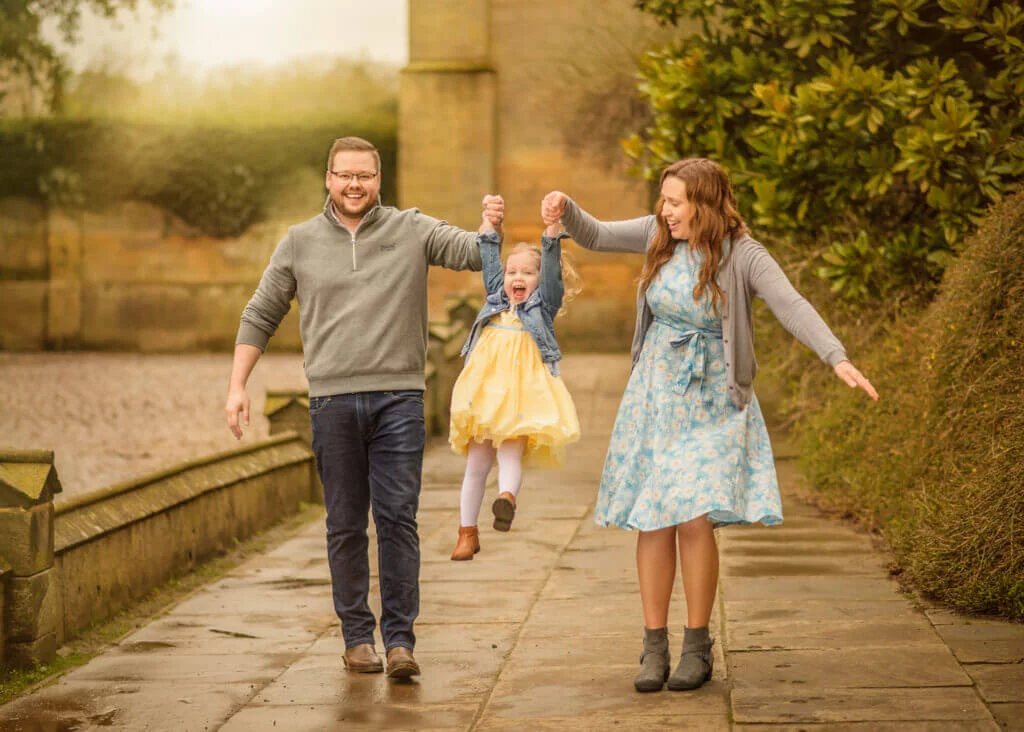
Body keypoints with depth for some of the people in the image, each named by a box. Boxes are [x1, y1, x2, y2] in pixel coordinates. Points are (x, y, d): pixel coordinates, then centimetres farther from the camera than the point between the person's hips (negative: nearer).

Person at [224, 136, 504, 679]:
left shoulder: (412, 231, 8)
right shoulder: (300, 243, 11)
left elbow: (472, 253, -3)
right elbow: (259, 317, 15)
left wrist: (493, 229, -26)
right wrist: (237, 385, 6)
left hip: (399, 396, -1)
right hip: (332, 400, 1)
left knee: (398, 517, -6)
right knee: (346, 525, 4)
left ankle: (400, 639, -3)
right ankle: (357, 636, 13)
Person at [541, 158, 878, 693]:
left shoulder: (742, 256, -13)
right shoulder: (659, 235, 2)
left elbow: (793, 308, -24)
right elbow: (595, 236, 16)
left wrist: (837, 358, -38)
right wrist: (565, 209, -5)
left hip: (710, 403, -4)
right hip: (654, 396, 4)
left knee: (694, 518, -14)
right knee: (652, 522, 1)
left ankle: (697, 647, 1)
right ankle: (654, 646, 10)